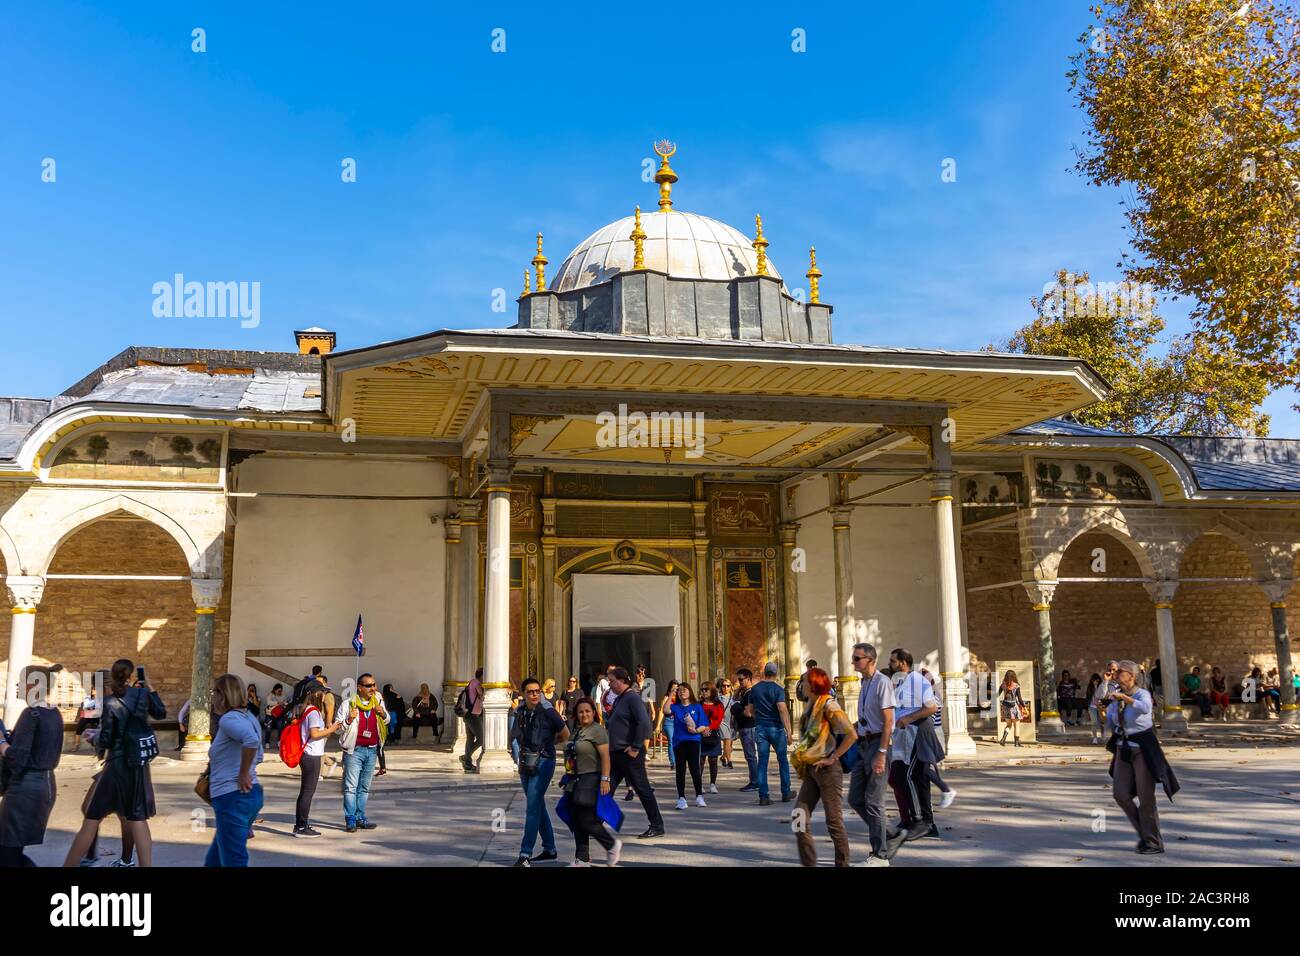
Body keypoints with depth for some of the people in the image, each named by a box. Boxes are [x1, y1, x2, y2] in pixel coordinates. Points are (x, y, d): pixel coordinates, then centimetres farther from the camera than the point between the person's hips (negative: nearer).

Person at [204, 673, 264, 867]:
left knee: (233, 862, -3)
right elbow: (258, 756, 22)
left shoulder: (228, 719, -14)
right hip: (251, 794, 10)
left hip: (232, 798, -10)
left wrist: (243, 775, -22)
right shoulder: (247, 717, 14)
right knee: (214, 860, 21)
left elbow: (251, 740, -33)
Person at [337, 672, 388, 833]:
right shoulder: (349, 703, -4)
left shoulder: (378, 701, 9)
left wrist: (382, 713, 2)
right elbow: (338, 728, -1)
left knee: (365, 787, 10)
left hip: (372, 750, 5)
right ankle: (350, 820, -2)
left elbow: (386, 721, 24)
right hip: (354, 750, -5)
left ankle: (361, 818, 16)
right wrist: (349, 719, -20)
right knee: (351, 786, -6)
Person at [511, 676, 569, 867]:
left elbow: (565, 735, 1)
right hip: (526, 763, 7)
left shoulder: (548, 712, -10)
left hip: (543, 762, -7)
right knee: (538, 806, 14)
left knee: (533, 807, -11)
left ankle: (525, 854, -10)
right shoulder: (521, 713, 7)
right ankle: (550, 849, 26)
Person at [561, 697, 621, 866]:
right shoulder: (578, 732, 15)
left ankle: (613, 845, 12)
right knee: (576, 821, 9)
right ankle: (582, 859, 18)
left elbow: (605, 757, -18)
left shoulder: (597, 731, -12)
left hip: (591, 781, -9)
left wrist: (605, 779, -24)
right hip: (576, 783, 9)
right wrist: (569, 779, 24)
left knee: (587, 821, -8)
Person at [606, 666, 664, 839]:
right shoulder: (618, 699, 15)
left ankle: (657, 827, 9)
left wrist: (636, 747, -22)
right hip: (615, 752, 9)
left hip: (629, 754, -9)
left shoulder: (633, 698, -14)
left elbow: (644, 723, -25)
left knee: (642, 789, -1)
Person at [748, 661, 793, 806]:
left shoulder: (755, 689, 6)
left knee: (762, 762, 3)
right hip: (776, 728, -3)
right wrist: (788, 729, -17)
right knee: (782, 760, 11)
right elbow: (782, 709, -18)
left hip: (760, 728, 3)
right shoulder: (778, 689, -8)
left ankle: (763, 796, 0)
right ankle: (786, 793, 18)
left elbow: (750, 710, 12)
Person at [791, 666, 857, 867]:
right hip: (811, 769, 8)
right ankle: (808, 862, 11)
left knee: (834, 820, 0)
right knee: (800, 816, 4)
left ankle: (842, 863, 12)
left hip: (827, 769, -8)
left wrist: (832, 758, -18)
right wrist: (802, 763, 13)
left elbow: (852, 735, -22)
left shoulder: (829, 706, -14)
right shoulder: (811, 707, 11)